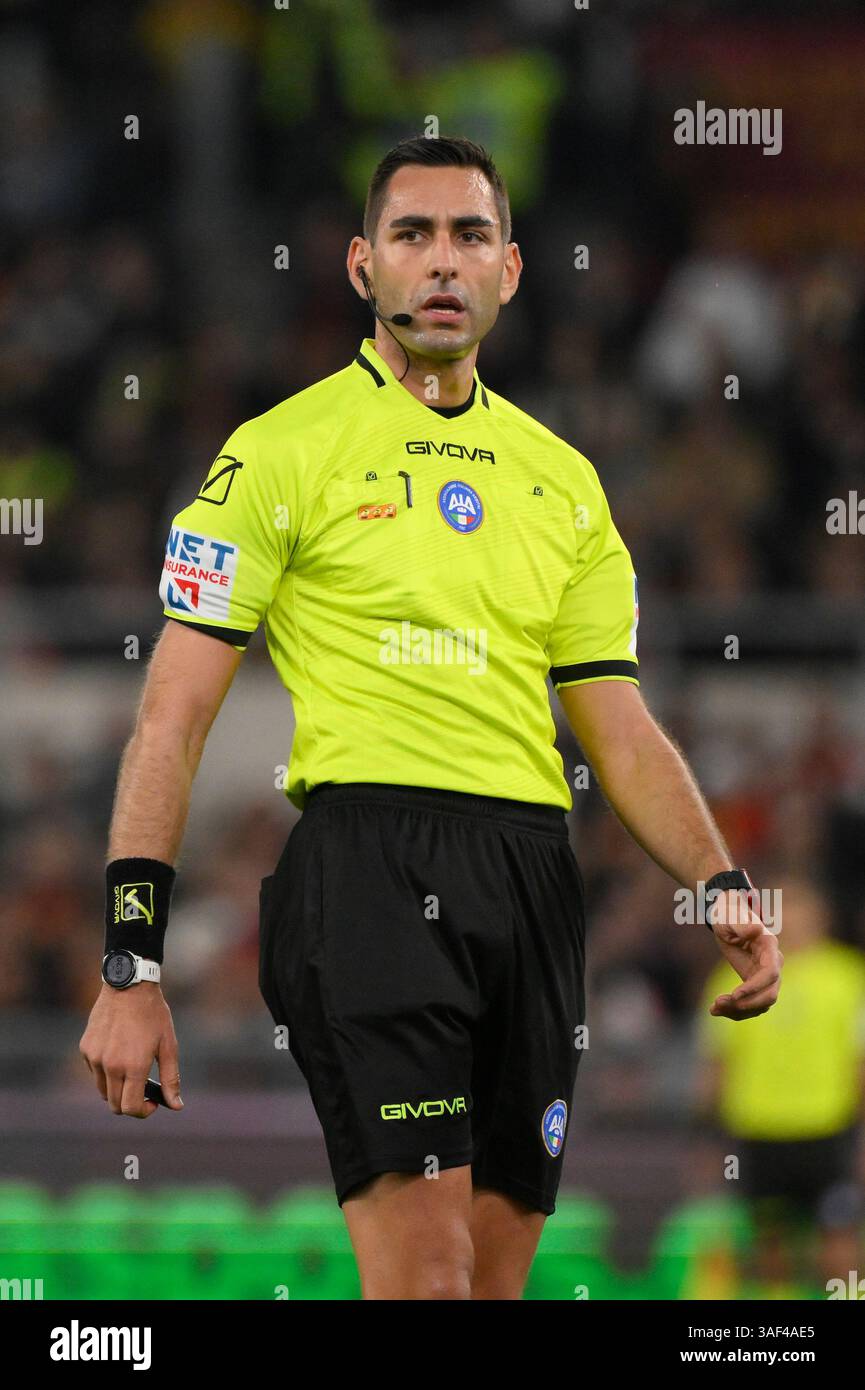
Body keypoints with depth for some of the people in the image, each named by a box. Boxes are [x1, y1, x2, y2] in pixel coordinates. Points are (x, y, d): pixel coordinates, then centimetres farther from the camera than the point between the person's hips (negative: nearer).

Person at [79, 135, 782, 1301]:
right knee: (426, 1274, -17)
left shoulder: (561, 480, 17)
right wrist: (130, 966, -8)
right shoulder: (283, 451, 2)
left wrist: (721, 885, 0)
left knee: (497, 1275, 5)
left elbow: (623, 735, 18)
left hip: (533, 884, 5)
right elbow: (174, 716, -1)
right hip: (370, 855, -5)